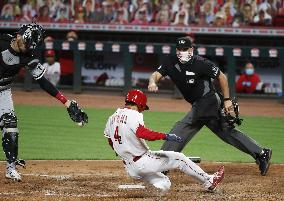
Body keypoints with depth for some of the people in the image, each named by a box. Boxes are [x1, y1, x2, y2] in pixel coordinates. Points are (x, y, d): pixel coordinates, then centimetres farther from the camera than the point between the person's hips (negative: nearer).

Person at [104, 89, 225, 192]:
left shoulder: (112, 118, 11)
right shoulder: (133, 115, -14)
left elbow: (110, 141, 20)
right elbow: (141, 133, -32)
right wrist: (165, 136, -31)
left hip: (130, 169, 8)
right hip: (143, 162, -8)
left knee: (164, 184, 21)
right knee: (178, 159, 4)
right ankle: (208, 181, 1)